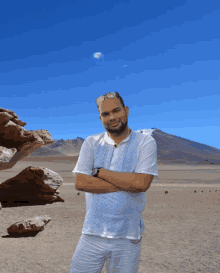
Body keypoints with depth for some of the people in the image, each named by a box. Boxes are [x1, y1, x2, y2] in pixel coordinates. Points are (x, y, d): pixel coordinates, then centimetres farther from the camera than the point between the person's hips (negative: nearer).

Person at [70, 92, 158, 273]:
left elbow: (142, 183, -16)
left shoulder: (146, 143, -3)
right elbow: (80, 183, -8)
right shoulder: (91, 143, 2)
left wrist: (99, 171, -10)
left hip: (128, 237, -1)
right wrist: (126, 184, -12)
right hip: (93, 234, 2)